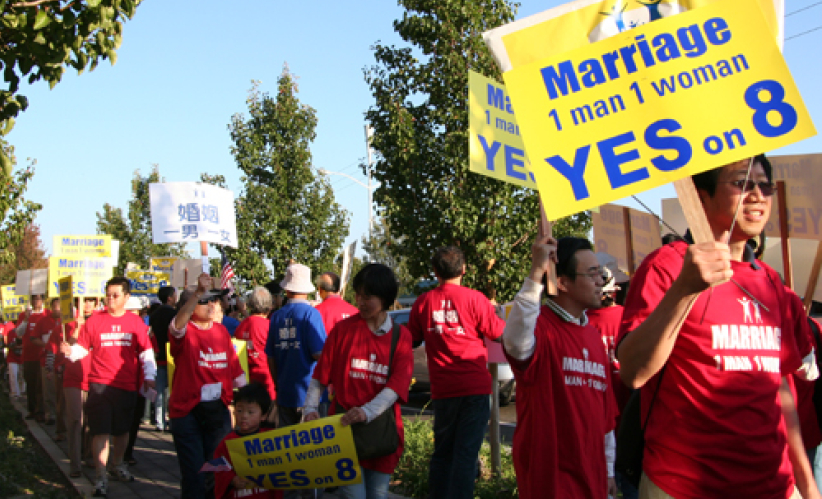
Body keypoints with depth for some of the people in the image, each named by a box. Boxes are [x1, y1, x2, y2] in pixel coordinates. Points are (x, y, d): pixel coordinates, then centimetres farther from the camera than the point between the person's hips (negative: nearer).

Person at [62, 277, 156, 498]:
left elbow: (146, 352, 6)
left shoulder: (135, 322, 4)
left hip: (127, 384, 2)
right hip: (100, 384, -2)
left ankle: (118, 464, 38)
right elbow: (82, 348, 0)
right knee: (101, 431, -4)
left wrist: (149, 376, -3)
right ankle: (101, 477, 2)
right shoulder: (94, 321, 0)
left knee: (122, 429, 15)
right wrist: (70, 351, -21)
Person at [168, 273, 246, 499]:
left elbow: (235, 367, 13)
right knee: (194, 474, 1)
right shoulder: (185, 331, -8)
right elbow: (178, 324, -34)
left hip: (219, 410, 4)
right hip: (187, 411, -4)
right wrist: (198, 293, -46)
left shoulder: (221, 331, 7)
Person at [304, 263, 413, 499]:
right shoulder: (343, 329, 2)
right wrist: (310, 408, -13)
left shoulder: (401, 336, 3)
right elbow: (320, 376, 3)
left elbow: (397, 385, -9)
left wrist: (367, 412, -24)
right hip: (345, 426, -2)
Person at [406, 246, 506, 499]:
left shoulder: (423, 302, 2)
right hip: (474, 387, -3)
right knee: (466, 454, -2)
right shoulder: (475, 299, -8)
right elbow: (497, 332, 1)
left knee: (442, 452, 17)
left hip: (442, 390, 3)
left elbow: (412, 338, 13)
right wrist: (492, 311, 19)